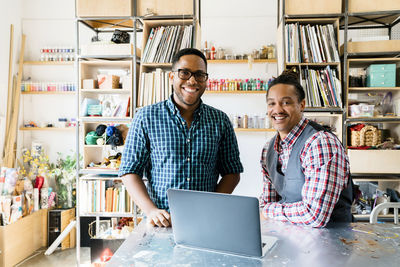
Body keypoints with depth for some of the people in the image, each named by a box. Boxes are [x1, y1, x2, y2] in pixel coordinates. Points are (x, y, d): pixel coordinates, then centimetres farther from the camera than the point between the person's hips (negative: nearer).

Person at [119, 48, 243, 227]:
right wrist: (151, 210, -11)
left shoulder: (220, 121, 8)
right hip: (162, 224, -1)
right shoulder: (146, 117, 2)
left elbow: (232, 172, 12)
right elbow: (130, 171, 3)